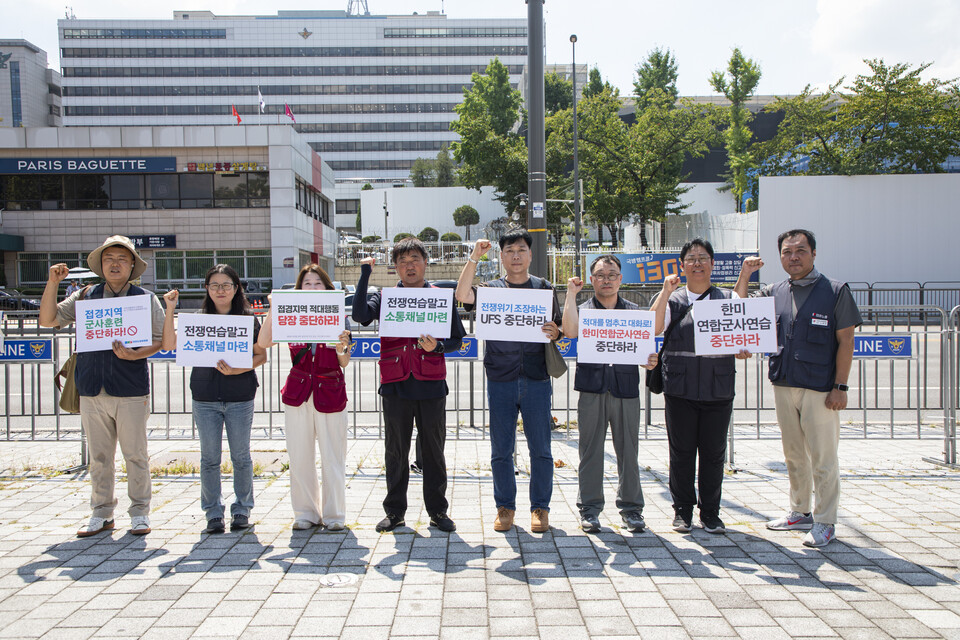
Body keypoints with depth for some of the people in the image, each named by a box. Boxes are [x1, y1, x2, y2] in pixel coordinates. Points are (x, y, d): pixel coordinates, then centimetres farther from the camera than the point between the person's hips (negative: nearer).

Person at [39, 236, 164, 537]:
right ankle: (101, 513, 21)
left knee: (135, 455, 3)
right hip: (92, 389, 3)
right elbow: (48, 320, 9)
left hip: (131, 390, -2)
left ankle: (140, 513, 14)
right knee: (99, 456, 10)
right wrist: (53, 283, -1)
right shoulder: (86, 296, 11)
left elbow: (159, 341, 0)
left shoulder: (146, 299, 4)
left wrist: (134, 354, -18)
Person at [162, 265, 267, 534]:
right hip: (205, 398, 1)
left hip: (240, 398, -1)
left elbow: (261, 355, 2)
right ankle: (213, 512, 18)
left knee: (240, 456, 5)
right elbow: (170, 345, -5)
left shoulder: (248, 318, 1)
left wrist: (238, 369, -14)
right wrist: (170, 310, -9)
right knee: (209, 457, 6)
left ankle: (242, 510, 20)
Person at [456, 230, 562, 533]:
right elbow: (463, 295, -12)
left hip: (536, 379, 0)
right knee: (501, 449, 6)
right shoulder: (491, 288, 8)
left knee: (540, 448, 4)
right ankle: (505, 506, 19)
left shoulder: (544, 288, 10)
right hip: (500, 380, 0)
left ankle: (540, 507, 17)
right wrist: (474, 257, -16)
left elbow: (561, 329, 12)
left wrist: (554, 332, -12)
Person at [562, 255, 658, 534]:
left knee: (628, 450, 4)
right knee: (591, 450, 4)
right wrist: (571, 293, -10)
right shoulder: (583, 310, 9)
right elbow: (570, 331, -13)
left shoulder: (634, 312, 14)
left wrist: (649, 361, -10)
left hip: (626, 388, 1)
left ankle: (631, 507, 15)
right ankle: (590, 507, 13)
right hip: (592, 388, -1)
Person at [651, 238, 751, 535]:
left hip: (718, 388, 1)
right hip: (680, 388, 0)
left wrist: (742, 351, -17)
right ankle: (682, 511, 18)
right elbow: (653, 328, -8)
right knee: (681, 451, 5)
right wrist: (666, 291, -12)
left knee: (714, 452, 6)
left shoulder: (729, 298, 9)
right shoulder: (672, 298, 8)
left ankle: (710, 513, 19)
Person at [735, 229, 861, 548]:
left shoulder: (835, 291, -2)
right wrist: (744, 274, 4)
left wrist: (840, 386, -11)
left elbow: (845, 341, -5)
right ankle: (800, 512, 28)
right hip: (784, 386, 5)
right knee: (793, 454, 15)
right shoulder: (774, 292, 10)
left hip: (820, 389, -5)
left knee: (823, 457, 0)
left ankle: (825, 522, 11)